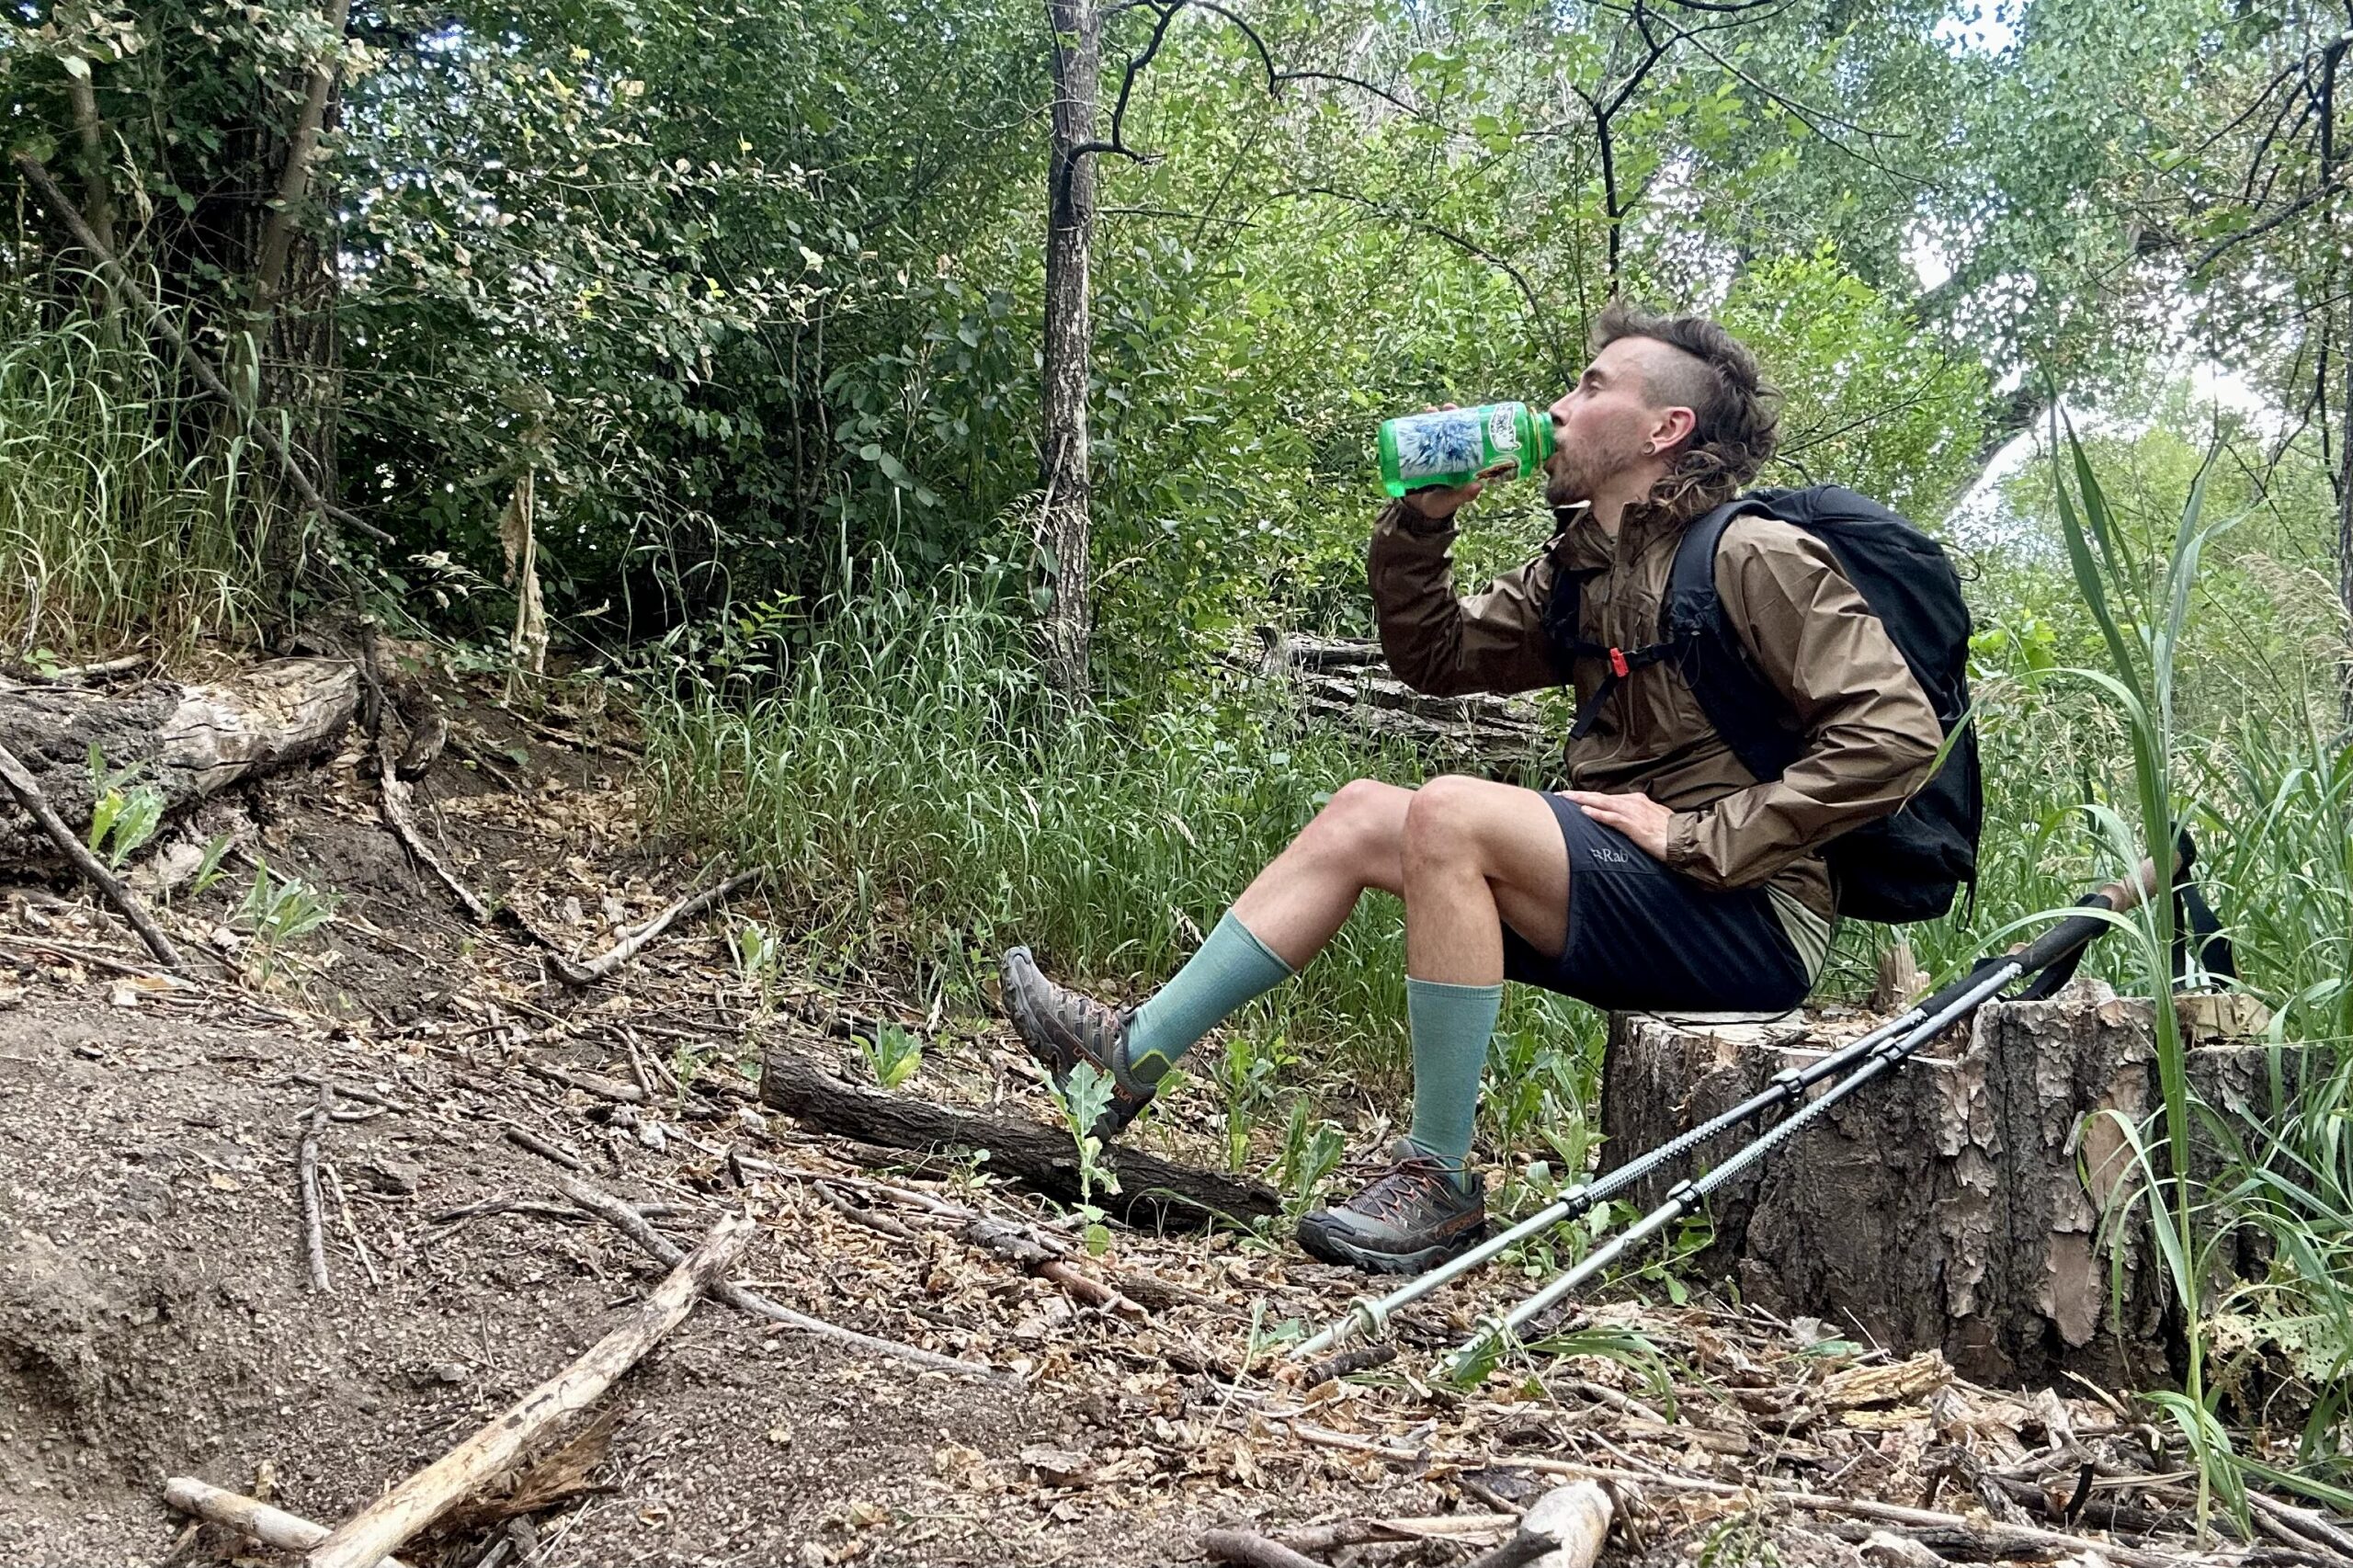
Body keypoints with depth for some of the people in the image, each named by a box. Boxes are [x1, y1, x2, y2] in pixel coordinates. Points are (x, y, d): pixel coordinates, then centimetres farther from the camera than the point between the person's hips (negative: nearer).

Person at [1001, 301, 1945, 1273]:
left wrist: (1701, 837, -21)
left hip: (1751, 917, -9)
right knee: (1361, 813, 2)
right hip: (1639, 895, 9)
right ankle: (1134, 1053, -1)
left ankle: (1441, 1182, -19)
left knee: (1451, 813, -27)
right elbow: (1430, 657, 18)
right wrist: (1422, 520, 2)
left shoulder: (1754, 558, -12)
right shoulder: (1580, 567, 14)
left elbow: (1895, 731, -20)